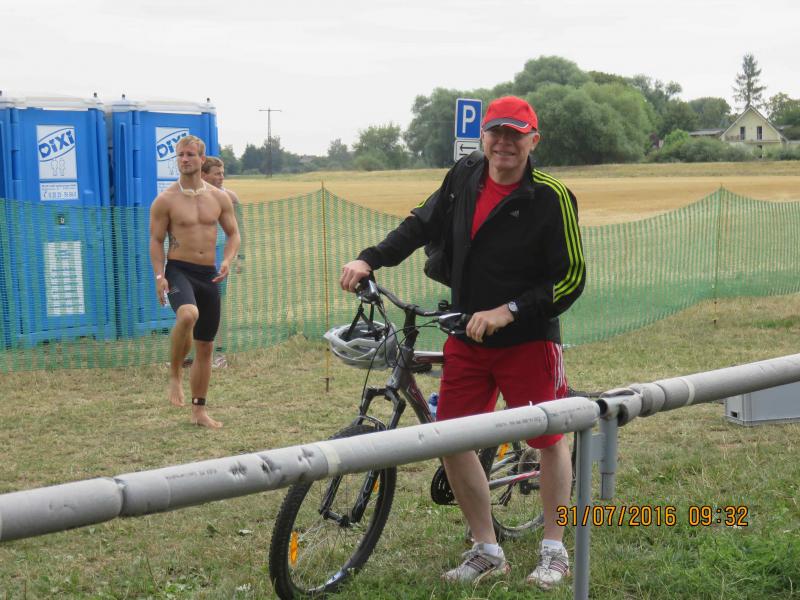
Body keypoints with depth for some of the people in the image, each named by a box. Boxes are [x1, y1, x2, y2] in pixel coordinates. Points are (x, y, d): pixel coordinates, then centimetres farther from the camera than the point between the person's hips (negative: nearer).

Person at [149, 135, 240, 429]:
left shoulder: (219, 197, 6)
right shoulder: (165, 200, -4)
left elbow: (233, 233, 12)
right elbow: (156, 241, -1)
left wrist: (227, 261, -7)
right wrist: (159, 276, -14)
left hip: (209, 274, 4)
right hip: (179, 271, -4)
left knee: (206, 346, 9)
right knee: (188, 315, -37)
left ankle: (199, 411, 22)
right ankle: (175, 375, -15)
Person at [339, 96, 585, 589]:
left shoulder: (552, 197, -14)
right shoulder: (465, 177, 1)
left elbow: (572, 278, -15)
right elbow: (423, 225, 13)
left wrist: (509, 311, -22)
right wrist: (370, 260, 0)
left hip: (528, 340, -4)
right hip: (467, 340, 5)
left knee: (550, 439, 6)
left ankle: (555, 551, 25)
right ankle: (488, 551, 18)